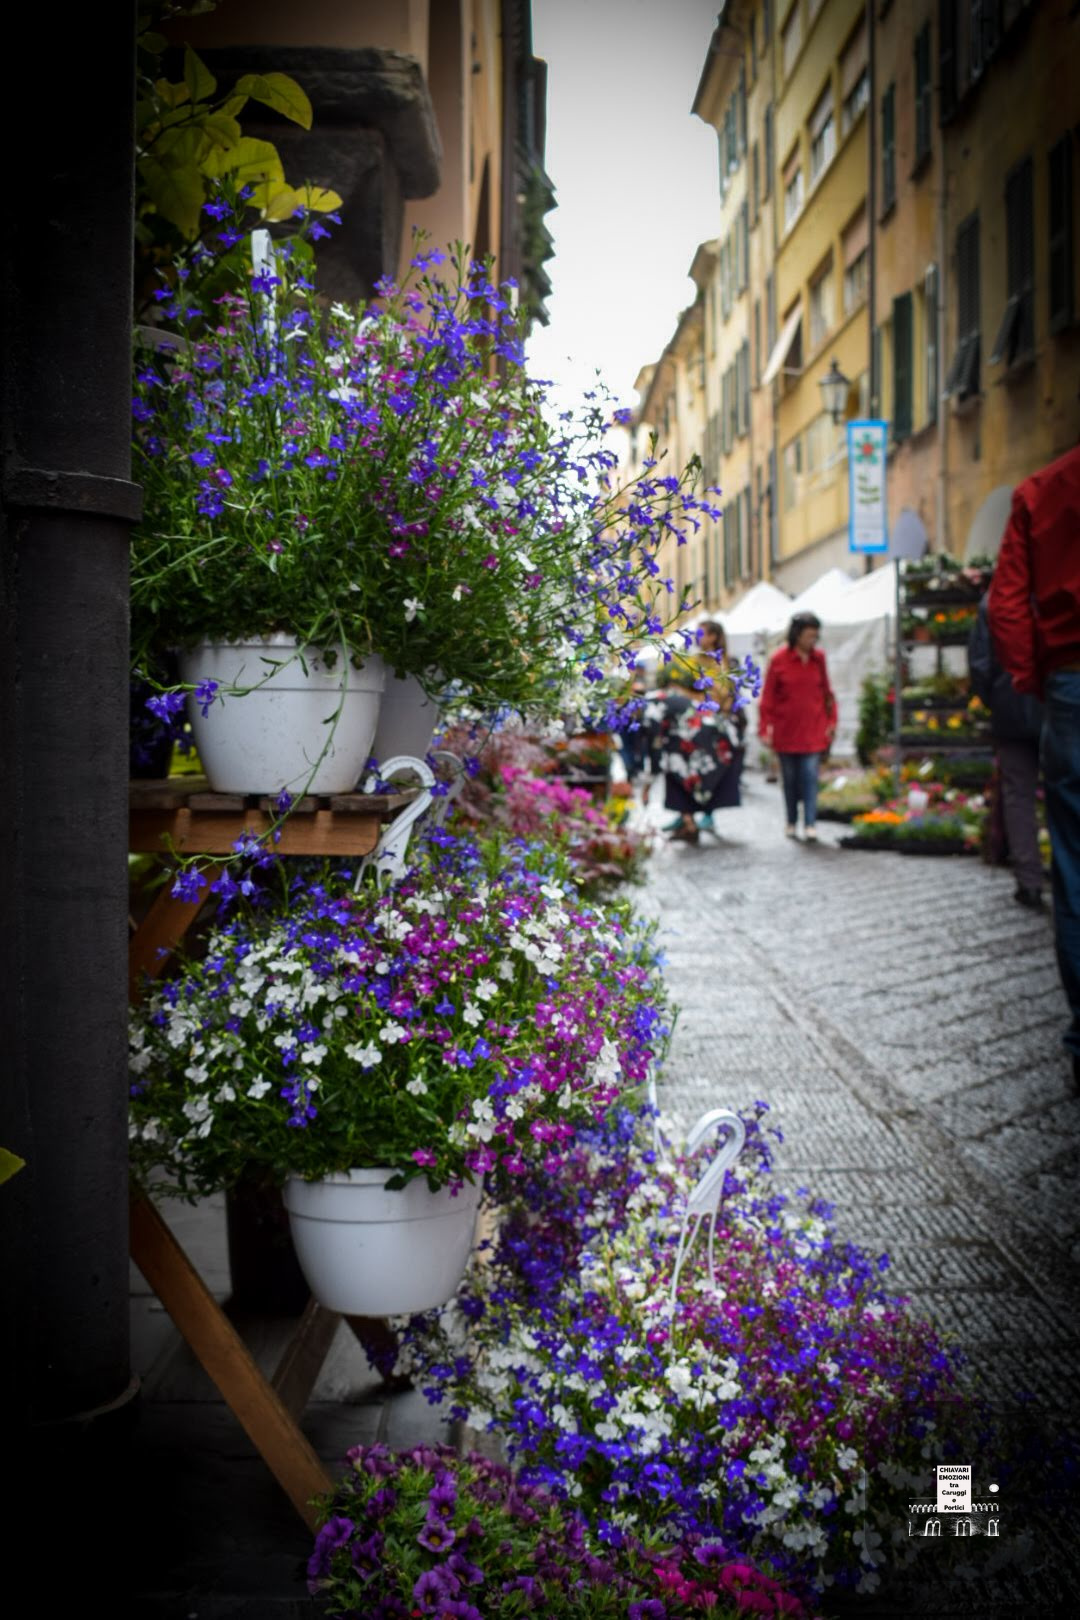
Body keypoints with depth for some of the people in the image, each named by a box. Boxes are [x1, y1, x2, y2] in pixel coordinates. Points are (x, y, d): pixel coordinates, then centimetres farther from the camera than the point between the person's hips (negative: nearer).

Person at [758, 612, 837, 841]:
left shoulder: (818, 658, 3)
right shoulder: (778, 660, -6)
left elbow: (826, 691, 12)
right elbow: (768, 697, -2)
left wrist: (831, 720, 8)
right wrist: (764, 729, -5)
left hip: (813, 730, 1)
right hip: (786, 730, -1)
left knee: (810, 776, -7)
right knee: (790, 778, 9)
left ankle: (810, 824, -7)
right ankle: (791, 822, 22)